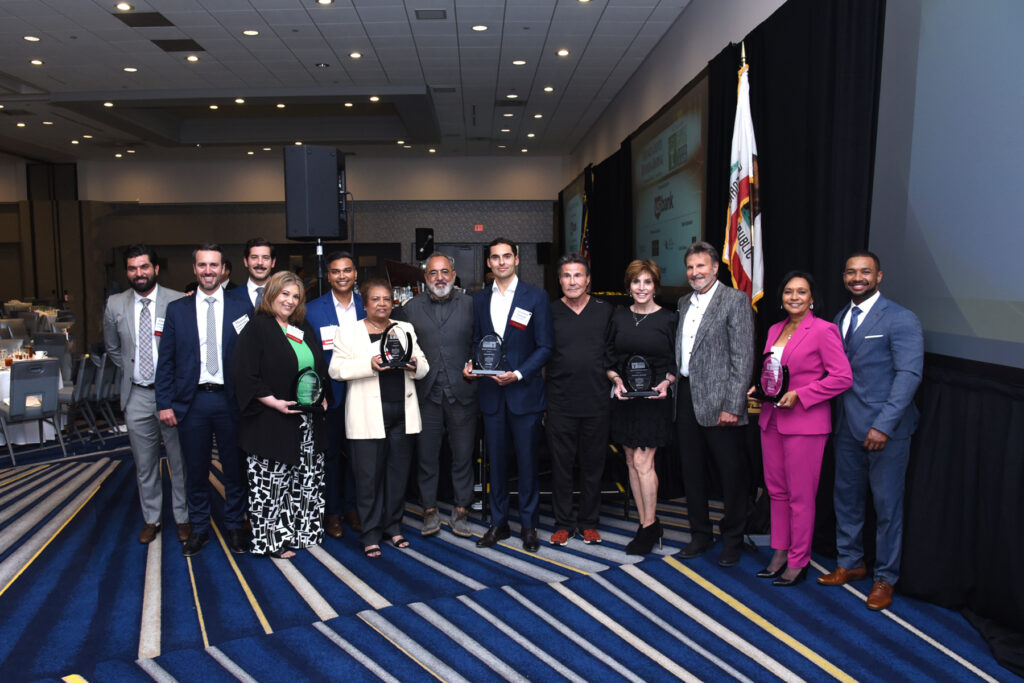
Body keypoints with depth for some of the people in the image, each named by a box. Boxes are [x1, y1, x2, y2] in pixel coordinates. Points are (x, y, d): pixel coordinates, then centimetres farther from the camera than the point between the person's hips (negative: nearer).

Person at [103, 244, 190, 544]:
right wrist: (131, 371, 11)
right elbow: (112, 348, 18)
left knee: (180, 460, 7)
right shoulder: (115, 305, 2)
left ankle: (183, 517, 23)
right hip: (137, 396, 3)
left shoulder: (178, 302, -9)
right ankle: (151, 518, 30)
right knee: (144, 463, 14)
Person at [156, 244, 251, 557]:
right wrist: (165, 403, -1)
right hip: (191, 402, 1)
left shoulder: (240, 309, 2)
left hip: (229, 400, -1)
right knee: (196, 469, 11)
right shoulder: (177, 309, 5)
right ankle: (199, 529, 27)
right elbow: (166, 361, 5)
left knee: (234, 468, 8)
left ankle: (235, 526, 24)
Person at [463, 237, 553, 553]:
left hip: (525, 392, -3)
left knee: (527, 460, 4)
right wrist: (471, 364, -4)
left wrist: (518, 374, -16)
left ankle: (529, 525, 19)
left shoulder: (536, 297, -2)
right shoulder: (480, 299, 10)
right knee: (496, 460, 11)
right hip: (491, 393, 4)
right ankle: (498, 523, 24)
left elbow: (545, 347, -5)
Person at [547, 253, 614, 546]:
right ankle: (563, 523, 21)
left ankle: (589, 522, 24)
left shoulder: (605, 311, 5)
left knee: (593, 464, 9)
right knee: (561, 465, 6)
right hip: (559, 403, -1)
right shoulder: (549, 312, 2)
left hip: (596, 402, 1)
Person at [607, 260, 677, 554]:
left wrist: (667, 383, -13)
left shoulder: (668, 319, -2)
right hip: (625, 398, 4)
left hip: (654, 398, -4)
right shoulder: (618, 317, 7)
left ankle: (649, 527, 9)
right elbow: (608, 358, 9)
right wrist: (616, 379, -8)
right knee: (632, 463, 8)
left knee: (643, 462, -7)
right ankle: (647, 524, 20)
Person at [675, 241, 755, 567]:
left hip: (719, 402, -6)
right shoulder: (684, 303, 15)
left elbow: (743, 358, -12)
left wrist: (732, 406, -17)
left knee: (731, 474, 5)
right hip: (686, 398, 6)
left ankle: (732, 539, 22)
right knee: (692, 472, 14)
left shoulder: (735, 300, -6)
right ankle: (700, 534, 29)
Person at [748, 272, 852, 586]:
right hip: (771, 419, 7)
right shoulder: (775, 330, 13)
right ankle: (780, 554, 27)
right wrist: (758, 389, 4)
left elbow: (842, 377, -14)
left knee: (800, 497, 2)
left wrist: (799, 395, -18)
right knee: (776, 491, 14)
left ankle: (798, 563, 15)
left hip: (805, 424, -7)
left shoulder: (823, 330, -9)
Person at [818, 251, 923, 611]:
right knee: (846, 499, 16)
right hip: (848, 427, 6)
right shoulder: (840, 319, 12)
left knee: (887, 506, 5)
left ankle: (885, 578, 20)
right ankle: (850, 564, 33)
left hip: (885, 430, -6)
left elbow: (909, 374, -16)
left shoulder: (901, 320, -9)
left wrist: (884, 425, -23)